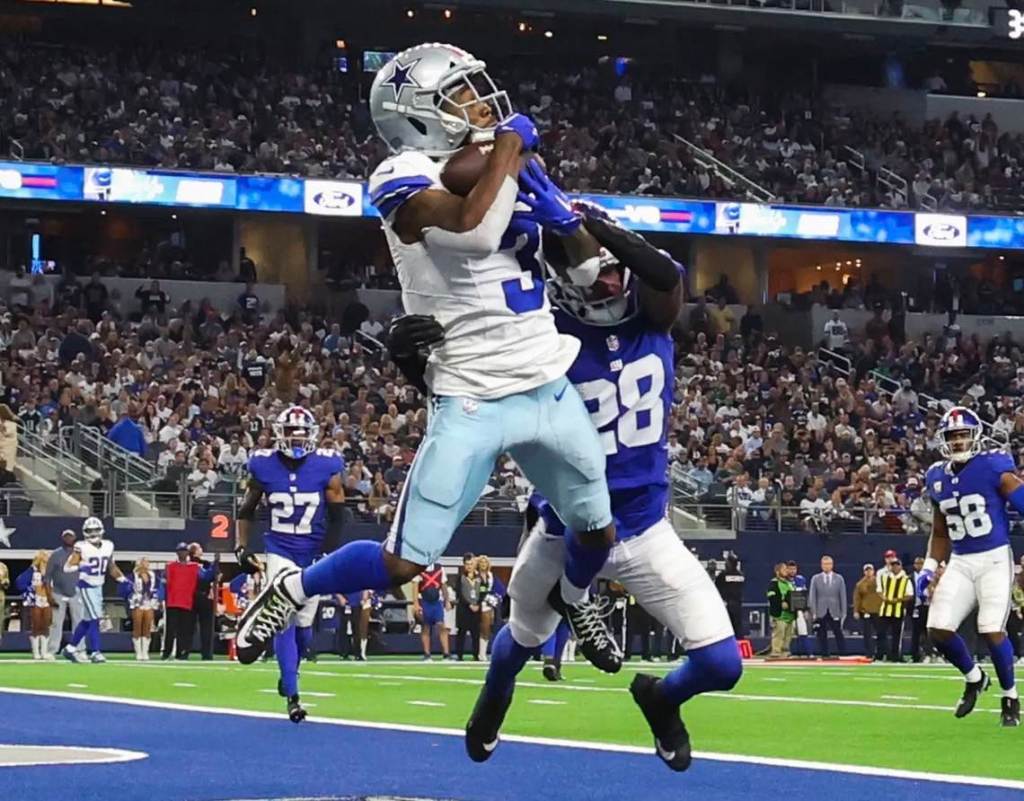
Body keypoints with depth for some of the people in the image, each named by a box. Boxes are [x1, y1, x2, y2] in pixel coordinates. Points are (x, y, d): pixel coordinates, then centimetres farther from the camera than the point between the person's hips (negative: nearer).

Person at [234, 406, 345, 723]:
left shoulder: (326, 467, -9)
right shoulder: (264, 466, -6)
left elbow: (337, 517, -4)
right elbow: (246, 510, 8)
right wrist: (241, 548, 2)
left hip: (314, 555, 1)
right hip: (280, 553, -1)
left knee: (304, 623, 9)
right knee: (284, 621, -12)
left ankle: (289, 671, 38)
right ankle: (292, 696, -12)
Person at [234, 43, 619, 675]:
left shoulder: (510, 167, 9)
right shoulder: (405, 179, -13)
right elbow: (473, 230, -33)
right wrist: (509, 145, -18)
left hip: (550, 389, 6)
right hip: (475, 402, -6)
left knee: (599, 533, 20)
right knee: (406, 562, -7)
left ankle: (574, 598, 54)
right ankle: (288, 593, 17)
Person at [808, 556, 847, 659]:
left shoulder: (839, 579, 7)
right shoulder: (815, 579, 7)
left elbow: (843, 596, 6)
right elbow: (812, 597, 4)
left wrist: (843, 613, 0)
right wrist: (814, 612, -4)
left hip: (835, 612, 0)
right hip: (821, 613, 0)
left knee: (839, 635, -4)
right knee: (822, 636, 0)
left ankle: (843, 655, -2)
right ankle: (824, 655, 5)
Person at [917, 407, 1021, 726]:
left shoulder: (994, 468, -9)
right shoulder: (937, 478, 9)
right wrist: (929, 568, 11)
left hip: (995, 559, -6)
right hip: (960, 563, 6)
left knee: (992, 631, -14)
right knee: (938, 630, -5)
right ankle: (974, 678, 22)